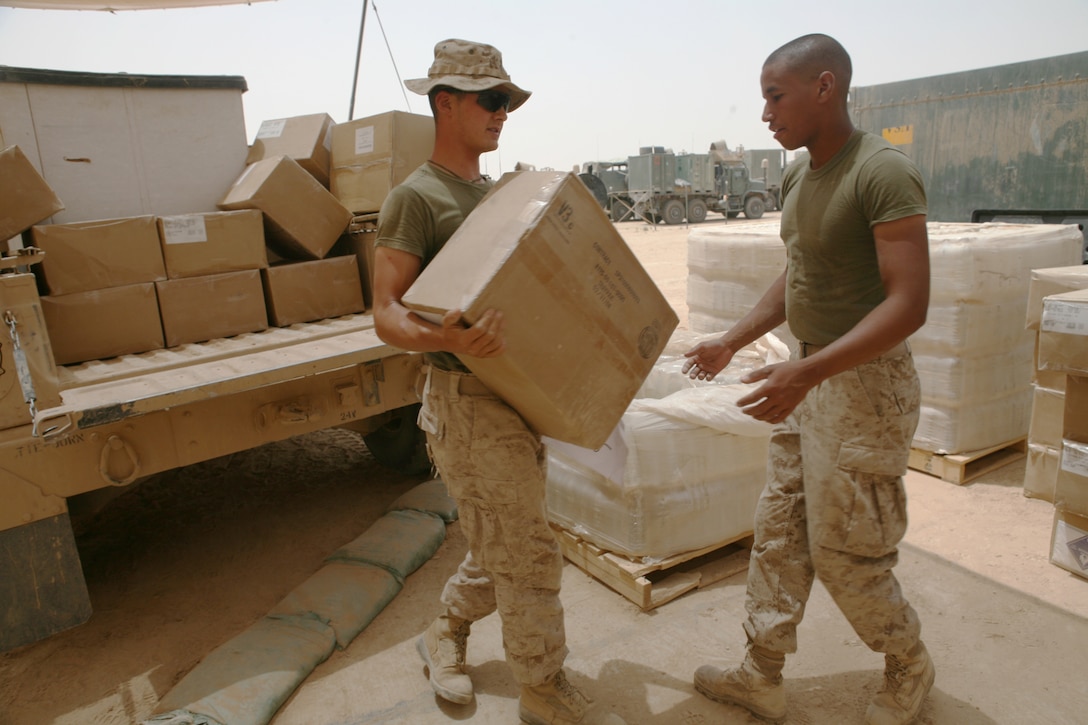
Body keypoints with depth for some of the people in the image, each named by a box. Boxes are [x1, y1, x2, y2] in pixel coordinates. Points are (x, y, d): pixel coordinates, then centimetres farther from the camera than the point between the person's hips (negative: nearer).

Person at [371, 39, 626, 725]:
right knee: (529, 553, 2)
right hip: (469, 402, -8)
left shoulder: (498, 193, 15)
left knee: (502, 545, 19)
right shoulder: (416, 197, -11)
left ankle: (445, 633, 43)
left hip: (520, 394, 8)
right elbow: (387, 315, -18)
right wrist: (447, 339, -38)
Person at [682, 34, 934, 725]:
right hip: (809, 377, 8)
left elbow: (909, 304, -24)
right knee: (779, 531, 12)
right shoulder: (799, 174, 9)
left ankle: (910, 669, 32)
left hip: (864, 381, -8)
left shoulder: (884, 173, -19)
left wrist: (807, 370, -32)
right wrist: (732, 341, 15)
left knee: (845, 552, 4)